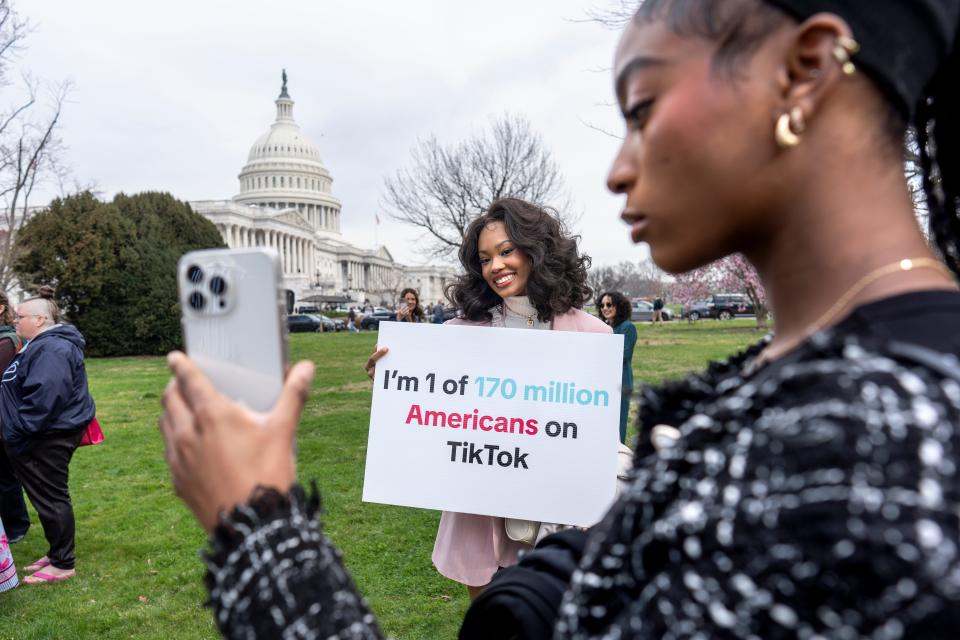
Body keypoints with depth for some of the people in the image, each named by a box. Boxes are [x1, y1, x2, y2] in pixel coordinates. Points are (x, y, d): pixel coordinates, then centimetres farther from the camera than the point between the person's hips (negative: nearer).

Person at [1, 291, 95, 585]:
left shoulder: (51, 349, -22)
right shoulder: (43, 345, 15)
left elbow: (45, 395, -31)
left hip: (47, 439, -11)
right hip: (44, 436, 11)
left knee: (51, 499, -1)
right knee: (48, 497, 18)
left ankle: (63, 564, 10)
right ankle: (57, 554, 31)